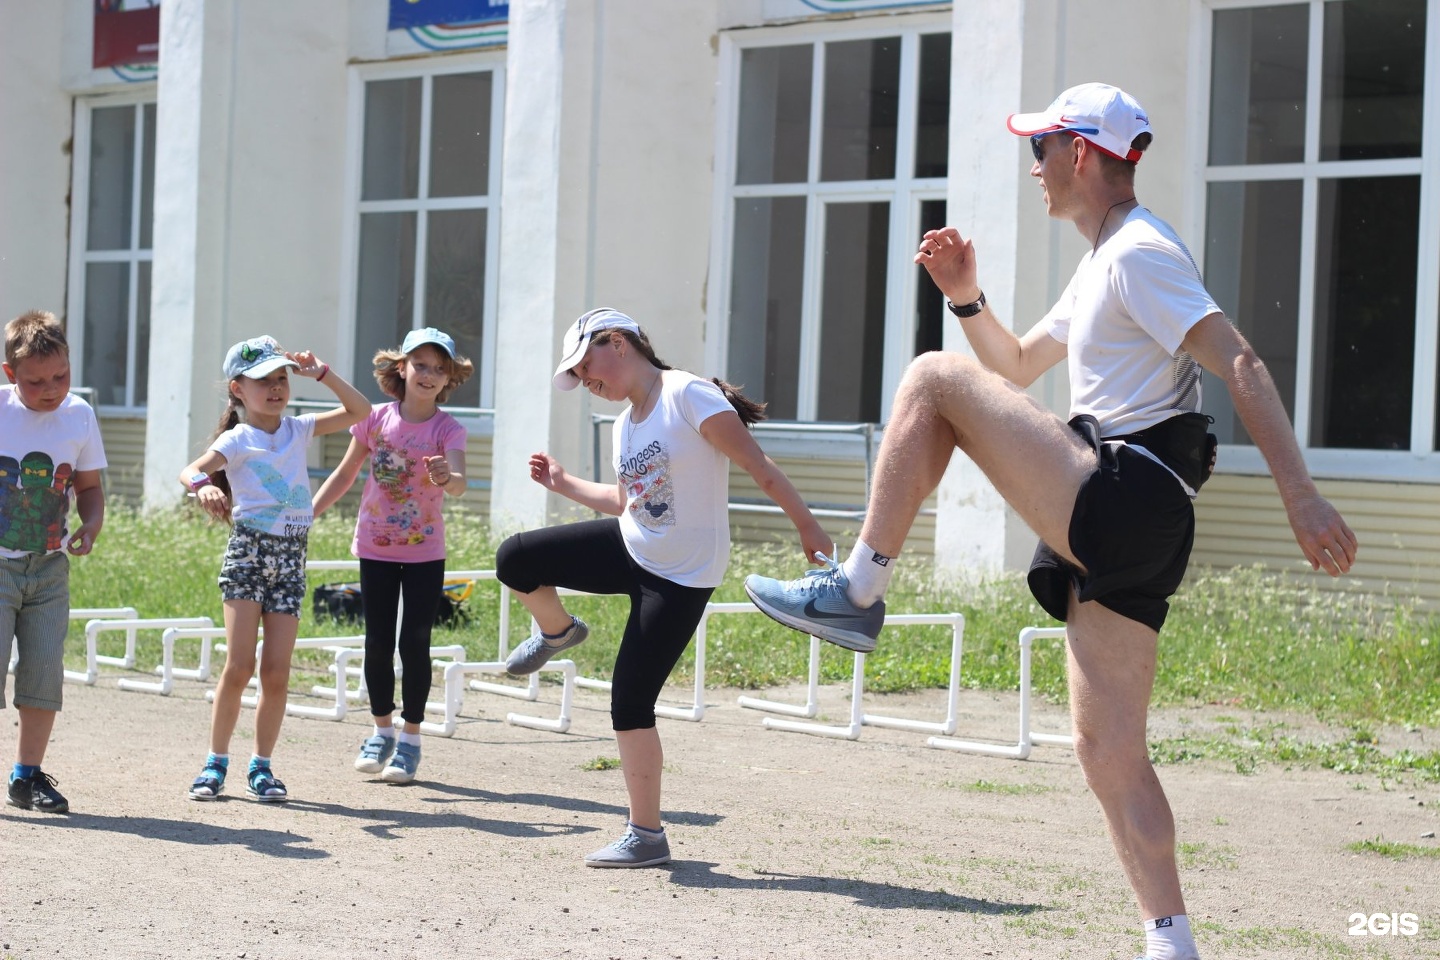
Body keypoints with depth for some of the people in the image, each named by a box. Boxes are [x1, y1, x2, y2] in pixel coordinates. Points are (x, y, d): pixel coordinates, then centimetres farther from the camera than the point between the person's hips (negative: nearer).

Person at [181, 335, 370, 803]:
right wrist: (204, 486, -42)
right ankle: (216, 763, 1)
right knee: (239, 666, -11)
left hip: (290, 558, 4)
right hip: (247, 553, -4)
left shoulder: (298, 429, 11)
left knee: (276, 673, 0)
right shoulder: (237, 440, -3)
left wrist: (322, 374, 4)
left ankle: (261, 768, 10)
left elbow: (359, 410, 15)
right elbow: (189, 470, -19)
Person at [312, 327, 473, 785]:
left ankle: (410, 738, 10)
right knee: (378, 643, 6)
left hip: (424, 553, -2)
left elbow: (459, 483, -28)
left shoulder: (447, 429, -10)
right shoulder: (377, 419, -4)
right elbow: (345, 475, 7)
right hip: (375, 548, 2)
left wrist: (446, 479, -51)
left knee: (414, 643, -3)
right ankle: (381, 731, 23)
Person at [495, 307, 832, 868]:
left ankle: (647, 836, 4)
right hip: (630, 550, 7)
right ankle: (558, 633, 27)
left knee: (631, 700, -9)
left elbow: (760, 469, -18)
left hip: (682, 578, -7)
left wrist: (808, 531, -20)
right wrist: (563, 484, 18)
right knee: (514, 559, -4)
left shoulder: (688, 396, -17)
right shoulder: (624, 425, 8)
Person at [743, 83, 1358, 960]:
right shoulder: (1104, 267, 24)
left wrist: (1302, 495, -27)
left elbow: (1242, 365, -17)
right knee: (1109, 749, 7)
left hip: (1118, 497, -10)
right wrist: (968, 296, 18)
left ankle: (857, 591, -7)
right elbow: (1017, 368, 36)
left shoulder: (1140, 252, -7)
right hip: (1138, 527, 10)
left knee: (932, 379, -6)